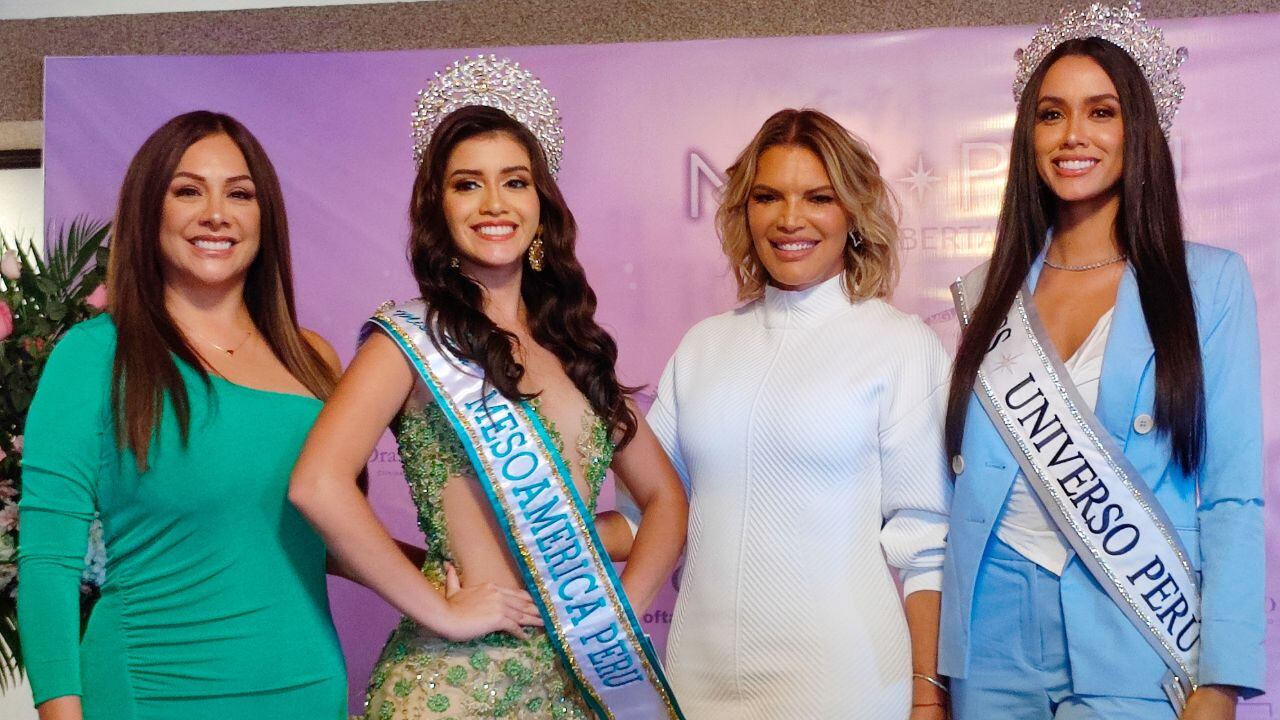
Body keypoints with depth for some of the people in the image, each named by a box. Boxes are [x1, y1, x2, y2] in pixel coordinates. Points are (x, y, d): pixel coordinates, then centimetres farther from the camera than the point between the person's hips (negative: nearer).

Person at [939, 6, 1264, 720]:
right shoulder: (988, 294, 7)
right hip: (994, 636, 3)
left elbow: (1234, 499, -4)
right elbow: (964, 474, 11)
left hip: (1134, 654, -3)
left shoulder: (1210, 283, -1)